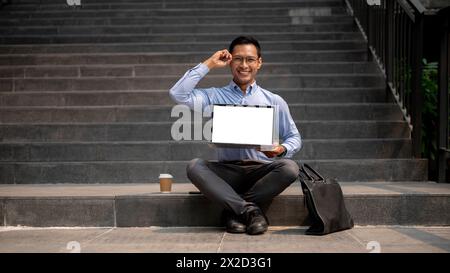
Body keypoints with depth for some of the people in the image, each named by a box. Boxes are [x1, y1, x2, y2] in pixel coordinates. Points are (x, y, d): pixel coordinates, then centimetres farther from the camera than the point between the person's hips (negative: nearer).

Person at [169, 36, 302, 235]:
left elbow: (294, 137, 13)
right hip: (227, 172, 0)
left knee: (289, 167, -30)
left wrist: (281, 149, -12)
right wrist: (208, 65, 0)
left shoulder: (274, 101, 10)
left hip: (262, 170, 1)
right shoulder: (215, 96, 9)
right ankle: (250, 210, -31)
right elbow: (178, 94, -6)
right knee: (194, 166, -28)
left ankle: (234, 211, -21)